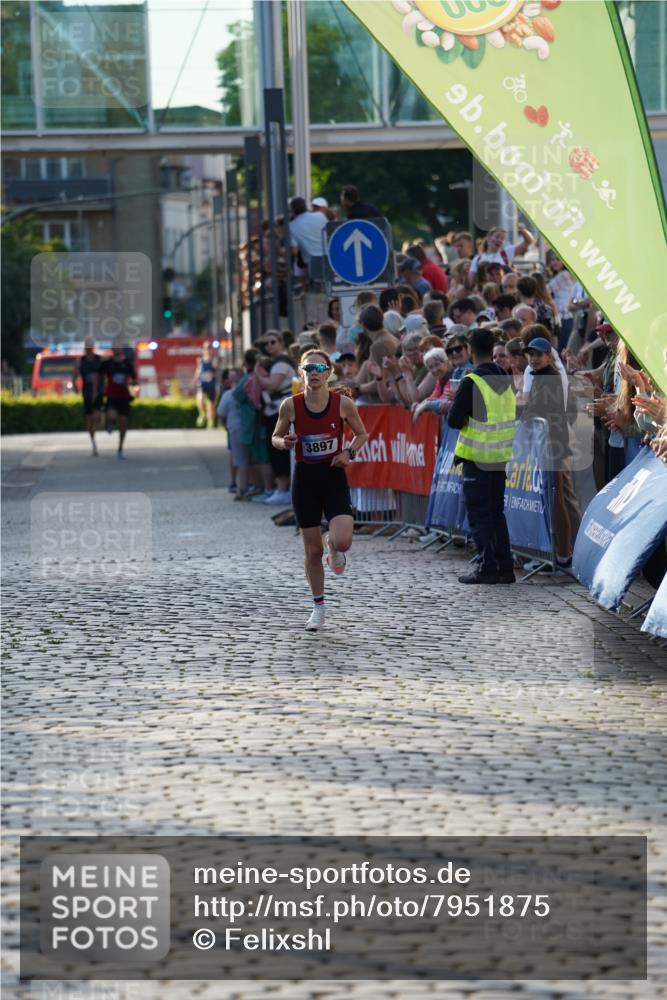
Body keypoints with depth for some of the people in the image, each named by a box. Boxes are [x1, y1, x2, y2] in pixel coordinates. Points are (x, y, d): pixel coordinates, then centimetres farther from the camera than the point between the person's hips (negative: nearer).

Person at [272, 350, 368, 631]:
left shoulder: (343, 403, -8)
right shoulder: (290, 405, -7)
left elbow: (361, 434, 8)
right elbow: (275, 437, 6)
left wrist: (349, 453, -10)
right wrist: (284, 443, -16)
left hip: (334, 476, -1)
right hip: (305, 478, 1)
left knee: (343, 541, -21)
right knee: (312, 550, 6)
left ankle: (333, 547, 19)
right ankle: (318, 607, 24)